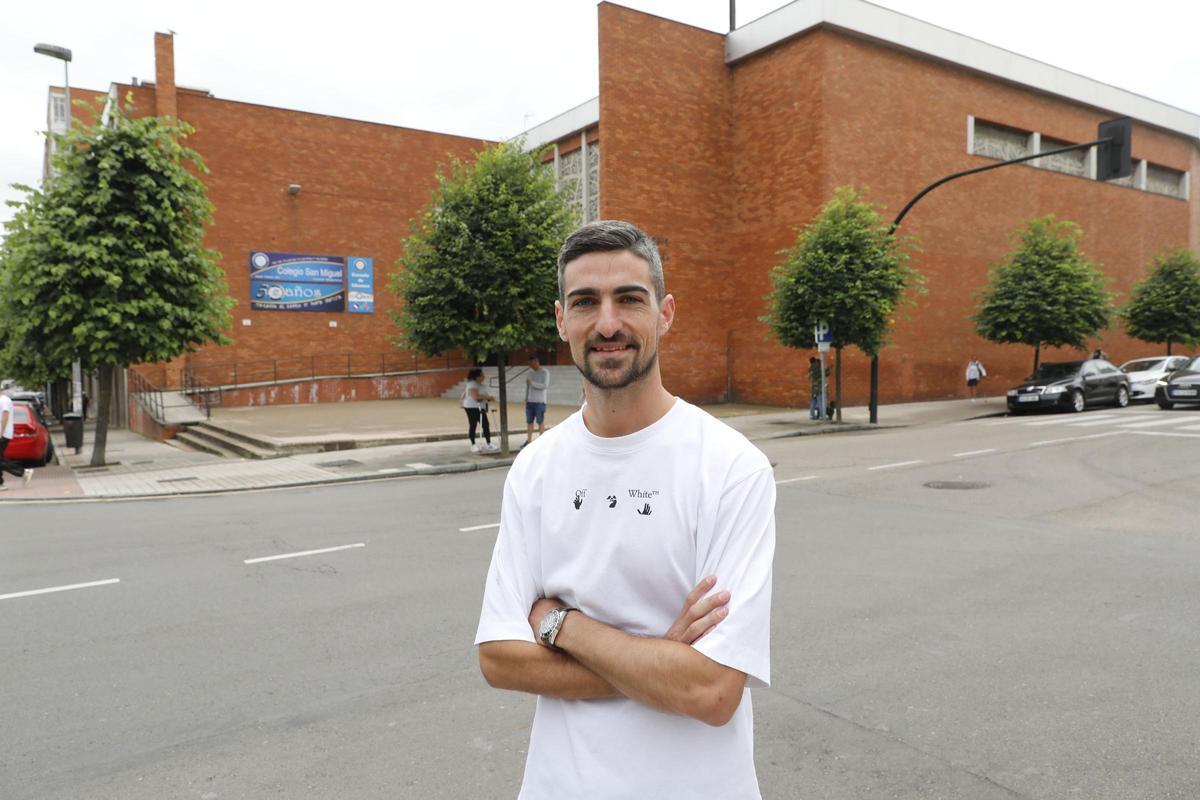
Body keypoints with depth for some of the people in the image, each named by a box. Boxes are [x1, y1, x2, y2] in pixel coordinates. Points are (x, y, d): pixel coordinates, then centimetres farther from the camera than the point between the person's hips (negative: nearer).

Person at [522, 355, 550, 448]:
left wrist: (532, 383, -14)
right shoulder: (529, 373, 14)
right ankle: (528, 440, 11)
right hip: (530, 401, 6)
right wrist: (526, 399, 16)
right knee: (529, 421, 5)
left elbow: (545, 386, -13)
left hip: (540, 401, -5)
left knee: (540, 421, -3)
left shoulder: (545, 372, -4)